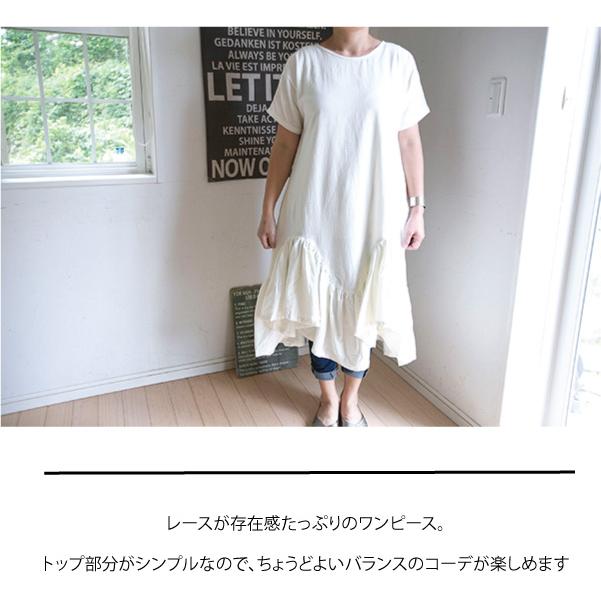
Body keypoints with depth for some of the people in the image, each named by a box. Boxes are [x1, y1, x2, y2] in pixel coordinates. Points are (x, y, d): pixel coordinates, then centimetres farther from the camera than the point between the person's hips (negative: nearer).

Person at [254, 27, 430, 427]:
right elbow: (285, 144, 2)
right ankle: (328, 397, 33)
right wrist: (268, 211, 1)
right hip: (314, 214, 0)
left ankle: (351, 399, 33)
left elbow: (409, 142, 4)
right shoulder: (303, 62, 1)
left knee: (363, 308, 10)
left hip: (375, 214, 0)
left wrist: (417, 208, 1)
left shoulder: (399, 61, 2)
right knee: (319, 306, 10)